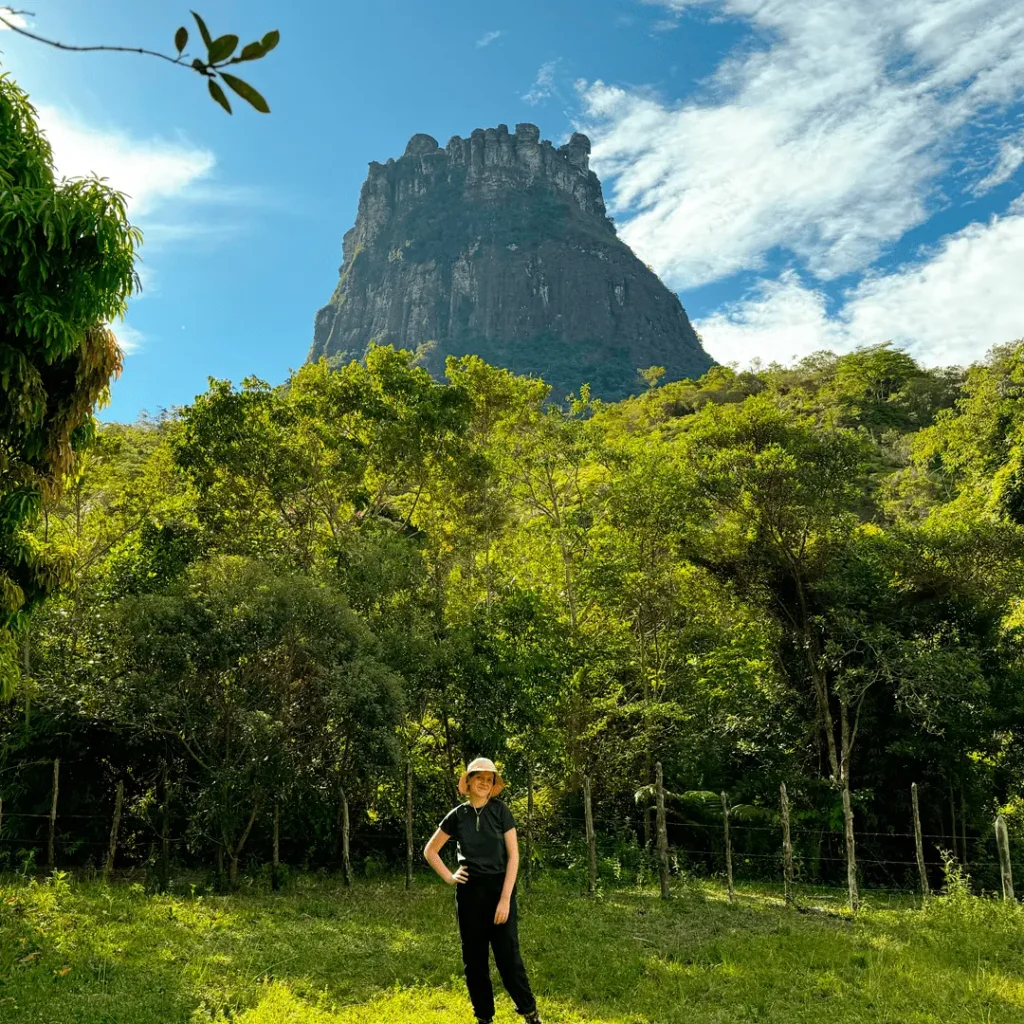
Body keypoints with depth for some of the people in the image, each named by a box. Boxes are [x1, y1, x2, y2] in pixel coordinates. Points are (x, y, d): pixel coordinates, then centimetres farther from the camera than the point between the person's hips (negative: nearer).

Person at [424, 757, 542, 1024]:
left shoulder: (501, 811, -4)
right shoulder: (457, 815, 1)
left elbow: (513, 855, -7)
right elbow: (430, 851, 13)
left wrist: (505, 899, -12)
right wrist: (449, 877, 1)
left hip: (499, 888, -2)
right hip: (469, 892, 2)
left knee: (508, 954, -3)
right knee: (474, 957, 7)